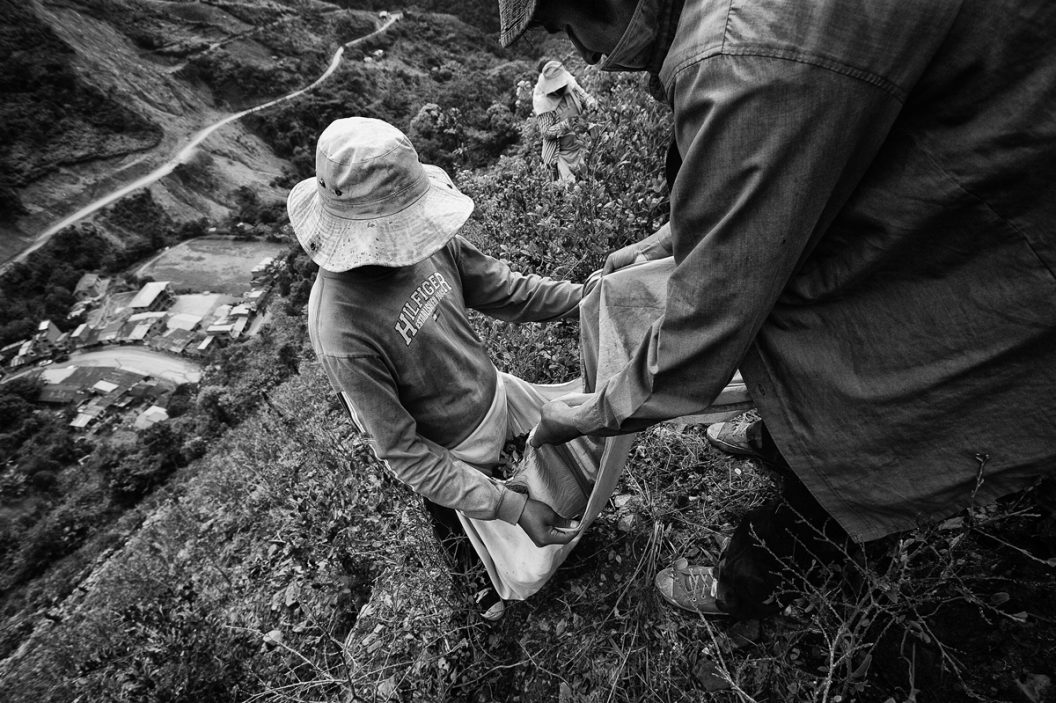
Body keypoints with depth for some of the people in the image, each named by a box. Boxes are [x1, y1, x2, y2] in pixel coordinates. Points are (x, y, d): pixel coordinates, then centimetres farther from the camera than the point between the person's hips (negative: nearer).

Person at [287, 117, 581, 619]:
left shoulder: (422, 240, -18)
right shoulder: (344, 333, -35)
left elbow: (502, 289, -6)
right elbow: (404, 455, -28)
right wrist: (513, 509, -30)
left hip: (496, 391, 6)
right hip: (454, 453, -5)